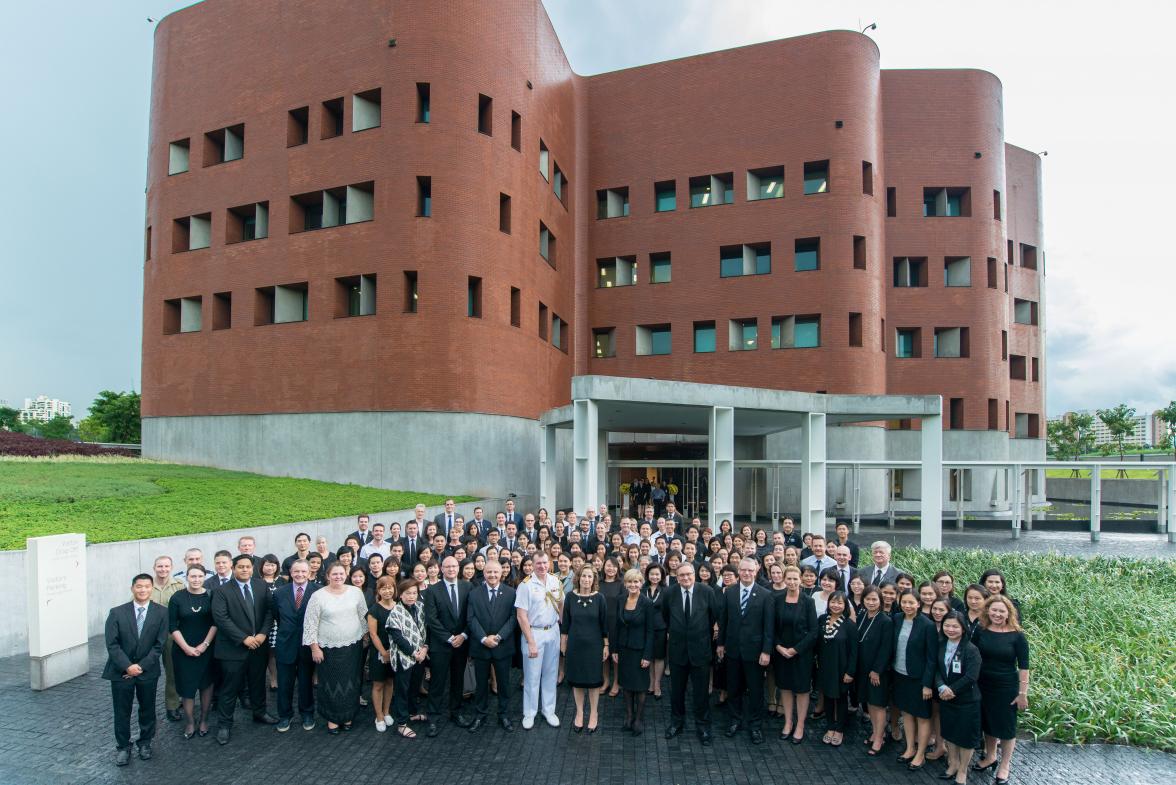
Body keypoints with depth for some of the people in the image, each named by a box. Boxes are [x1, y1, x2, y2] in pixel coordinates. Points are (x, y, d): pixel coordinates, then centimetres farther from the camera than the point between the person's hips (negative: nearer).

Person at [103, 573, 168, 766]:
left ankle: (145, 742, 30)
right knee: (122, 711, 7)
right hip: (121, 671, 0)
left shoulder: (161, 612, -6)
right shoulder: (117, 612, -5)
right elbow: (112, 644, -8)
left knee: (147, 709, 12)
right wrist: (127, 666, -16)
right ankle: (123, 747, 25)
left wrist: (142, 666, -14)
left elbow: (159, 644, -6)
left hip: (148, 671, 0)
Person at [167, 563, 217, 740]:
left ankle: (204, 720, 23)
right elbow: (172, 626, -5)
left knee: (206, 684, 8)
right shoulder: (177, 598, -5)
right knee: (187, 686, 5)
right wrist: (186, 648, -11)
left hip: (207, 649, 0)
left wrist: (205, 644, -11)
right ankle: (190, 723, 20)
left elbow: (216, 623, -3)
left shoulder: (211, 596, -4)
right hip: (184, 650, 0)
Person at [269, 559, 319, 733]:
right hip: (285, 644, 2)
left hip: (308, 645, -2)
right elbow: (275, 615, 11)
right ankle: (285, 715, 30)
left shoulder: (318, 591, -13)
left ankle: (307, 714, 32)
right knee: (284, 683, 11)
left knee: (306, 682, 14)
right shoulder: (279, 593, -2)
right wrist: (286, 630, 8)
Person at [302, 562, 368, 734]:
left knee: (350, 682, 10)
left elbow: (364, 616, 7)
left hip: (352, 647, 2)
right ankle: (332, 718, 24)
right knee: (331, 684, 7)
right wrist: (314, 648, -8)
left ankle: (348, 716, 28)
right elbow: (310, 624, -7)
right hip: (328, 648, -2)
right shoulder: (318, 596, -9)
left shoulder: (356, 592, -1)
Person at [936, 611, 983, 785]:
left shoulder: (971, 650, -17)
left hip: (967, 700, -5)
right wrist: (942, 688, -19)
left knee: (966, 736, 8)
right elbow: (936, 669, -2)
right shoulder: (940, 646, -1)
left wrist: (952, 691, -18)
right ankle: (953, 764, 38)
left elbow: (971, 676, -22)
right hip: (945, 698, 5)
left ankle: (962, 771, 27)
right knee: (948, 732, 17)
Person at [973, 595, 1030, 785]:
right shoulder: (981, 632, -4)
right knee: (987, 723, 18)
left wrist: (1023, 693, -10)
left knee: (1006, 726, 10)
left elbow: (1023, 667, -9)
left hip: (1007, 689, -3)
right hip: (983, 687, 3)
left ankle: (1004, 765, 28)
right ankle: (990, 757, 39)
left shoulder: (1017, 636, -12)